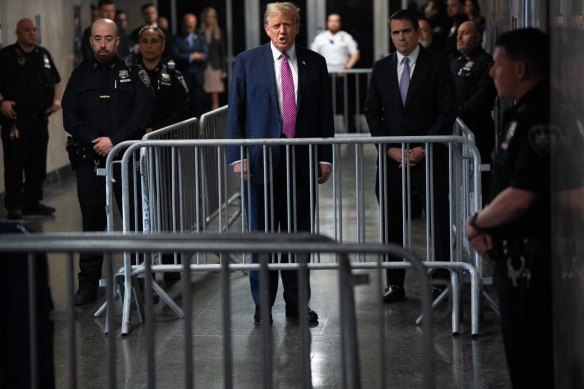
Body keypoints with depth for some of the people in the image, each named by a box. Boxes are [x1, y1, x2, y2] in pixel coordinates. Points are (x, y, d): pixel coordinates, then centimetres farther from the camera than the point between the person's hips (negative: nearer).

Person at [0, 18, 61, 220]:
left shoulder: (44, 55, 15)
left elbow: (55, 82, 23)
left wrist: (57, 100, 7)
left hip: (40, 118, 6)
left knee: (38, 164, 10)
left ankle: (33, 202, 19)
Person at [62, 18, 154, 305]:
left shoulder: (133, 73, 4)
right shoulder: (80, 76, 11)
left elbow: (142, 114, -6)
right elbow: (69, 117, 6)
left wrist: (114, 140, -15)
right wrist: (95, 141, -9)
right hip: (89, 160, 2)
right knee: (92, 221, 6)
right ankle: (88, 284, 12)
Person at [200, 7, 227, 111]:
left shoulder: (219, 33, 8)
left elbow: (222, 53, 9)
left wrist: (223, 70, 5)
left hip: (215, 67, 3)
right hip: (202, 67, -2)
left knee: (215, 95, 4)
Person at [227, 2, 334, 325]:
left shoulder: (315, 63, 8)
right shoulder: (247, 62, 3)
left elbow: (324, 113, 9)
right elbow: (235, 112, 2)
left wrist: (325, 157, 3)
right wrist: (237, 156, -6)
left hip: (302, 161, 2)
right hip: (261, 160, -1)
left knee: (298, 234, 6)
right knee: (261, 234, 3)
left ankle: (297, 303, 15)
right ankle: (263, 305, 12)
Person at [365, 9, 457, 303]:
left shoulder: (437, 64, -1)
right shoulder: (381, 68, 9)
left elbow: (447, 111, -5)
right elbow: (372, 112, 9)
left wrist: (425, 148, -11)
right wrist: (389, 148, -4)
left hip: (429, 155, -3)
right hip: (391, 157, 3)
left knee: (439, 222, -2)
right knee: (391, 224, 4)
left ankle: (441, 282, 4)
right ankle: (395, 284, 9)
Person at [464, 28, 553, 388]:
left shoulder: (540, 118, -20)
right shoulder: (523, 114, 13)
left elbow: (521, 196, -25)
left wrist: (477, 223, -7)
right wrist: (486, 227, 3)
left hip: (532, 259, -10)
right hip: (519, 256, 10)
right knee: (523, 352, 18)